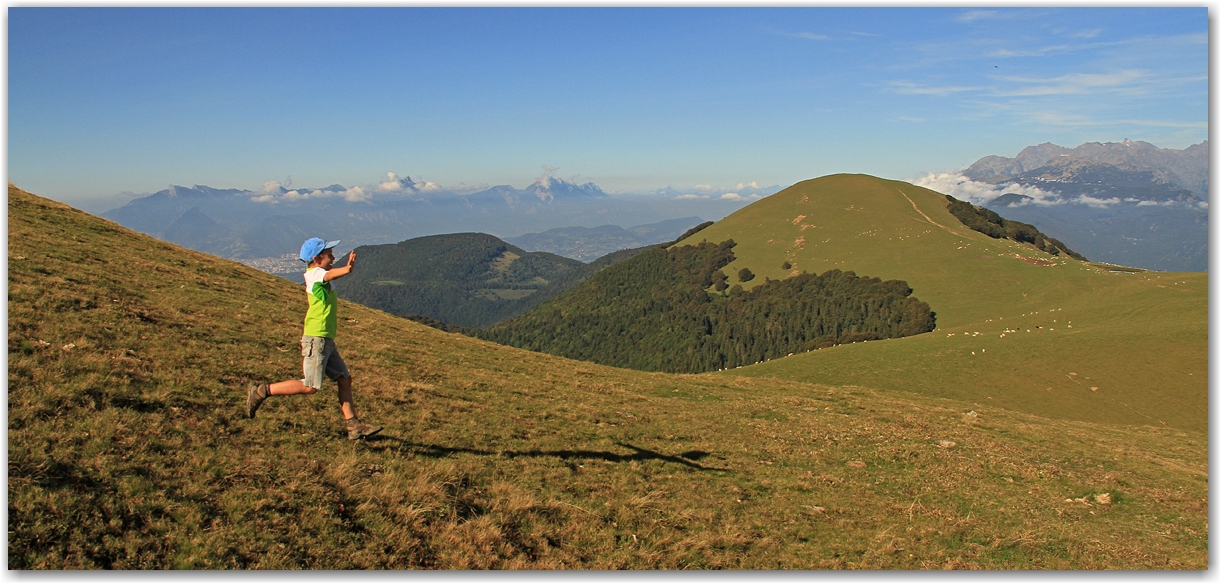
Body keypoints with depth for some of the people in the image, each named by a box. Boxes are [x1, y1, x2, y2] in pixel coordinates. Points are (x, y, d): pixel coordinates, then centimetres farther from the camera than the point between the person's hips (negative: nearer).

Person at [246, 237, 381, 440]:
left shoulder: (317, 275, 18)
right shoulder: (314, 274, -13)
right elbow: (331, 274, -32)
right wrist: (347, 268, -47)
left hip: (326, 340, 10)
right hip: (316, 339, -10)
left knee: (344, 378, 6)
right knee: (310, 386, -8)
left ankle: (354, 426, 7)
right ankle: (262, 391, 3)